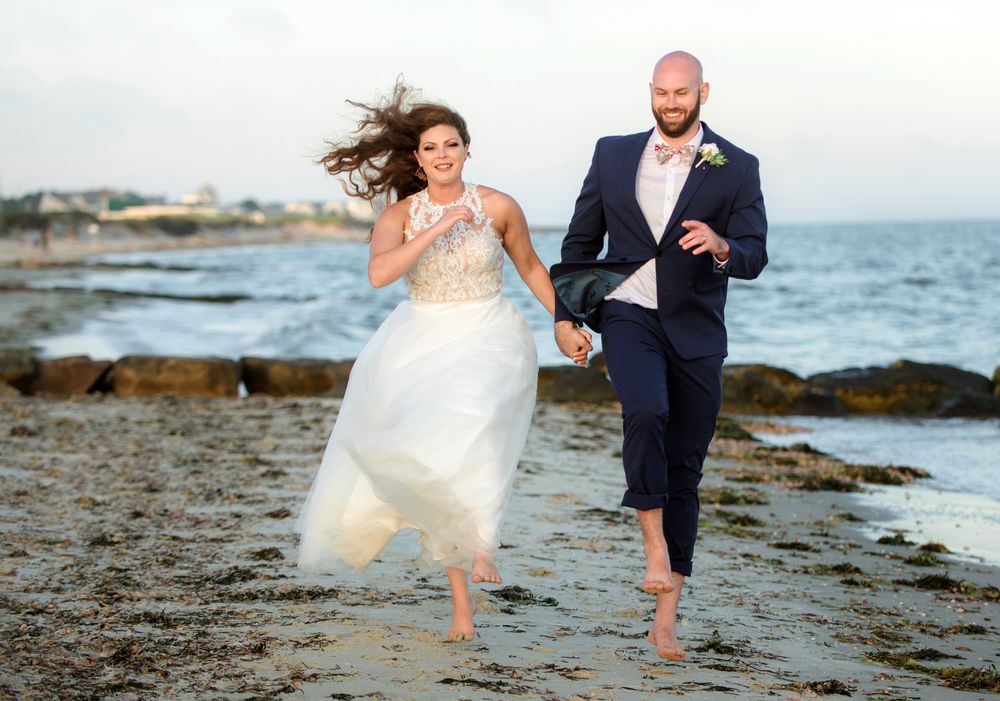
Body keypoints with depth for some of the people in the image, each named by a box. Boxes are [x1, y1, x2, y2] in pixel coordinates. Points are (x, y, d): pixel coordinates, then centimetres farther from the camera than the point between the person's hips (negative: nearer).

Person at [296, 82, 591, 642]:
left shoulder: (498, 207, -3)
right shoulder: (399, 215, -2)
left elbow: (530, 266, 13)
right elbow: (380, 272, -22)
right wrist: (440, 228, -24)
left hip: (487, 342, -2)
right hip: (421, 347, 2)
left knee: (470, 430, -35)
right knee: (432, 461, 3)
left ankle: (480, 538, -16)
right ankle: (461, 600, 13)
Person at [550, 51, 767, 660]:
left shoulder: (736, 168, 2)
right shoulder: (614, 155, 7)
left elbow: (754, 259, -6)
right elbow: (582, 241, 13)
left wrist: (721, 246, -29)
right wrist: (566, 315, 3)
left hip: (696, 333, 1)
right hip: (628, 316, 0)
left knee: (685, 471, 3)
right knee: (647, 411, -32)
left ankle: (667, 618, 9)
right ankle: (654, 543, -18)